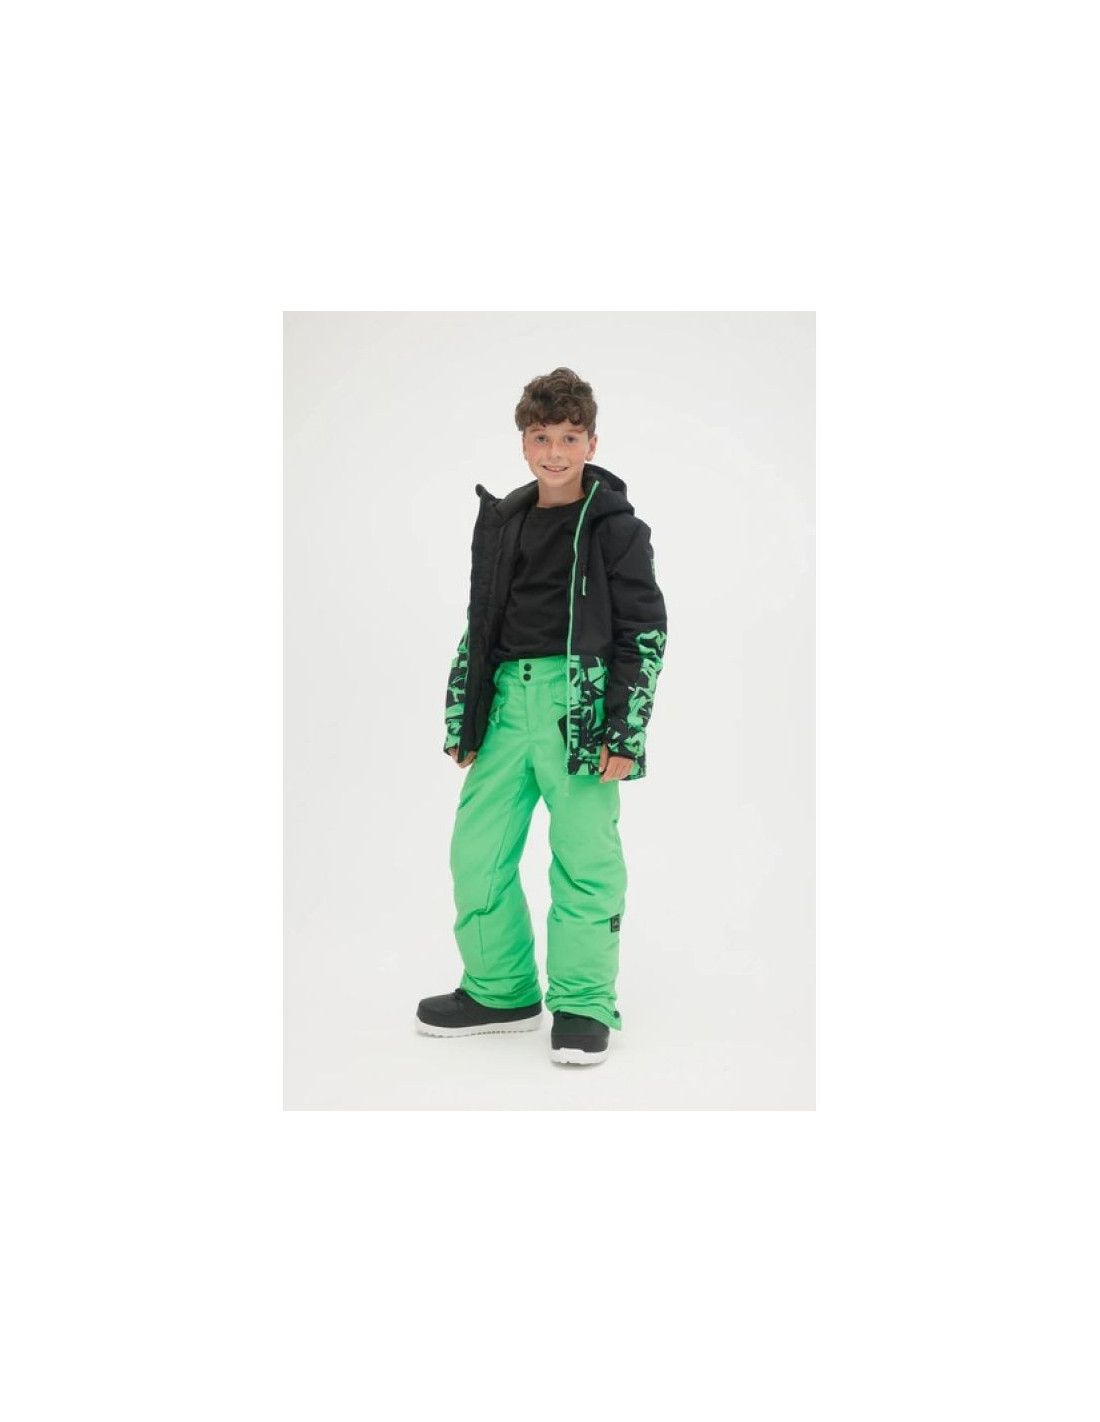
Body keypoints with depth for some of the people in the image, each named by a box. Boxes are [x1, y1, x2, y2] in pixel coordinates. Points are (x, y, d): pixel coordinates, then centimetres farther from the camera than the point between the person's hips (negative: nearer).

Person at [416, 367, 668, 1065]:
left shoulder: (616, 525, 0)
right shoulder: (501, 522, 15)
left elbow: (646, 632, -2)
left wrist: (625, 731, -9)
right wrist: (462, 720, 16)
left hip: (581, 700, -5)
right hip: (507, 699, 5)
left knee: (584, 857, -3)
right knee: (477, 850, 7)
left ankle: (584, 1006, 12)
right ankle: (500, 991, 23)